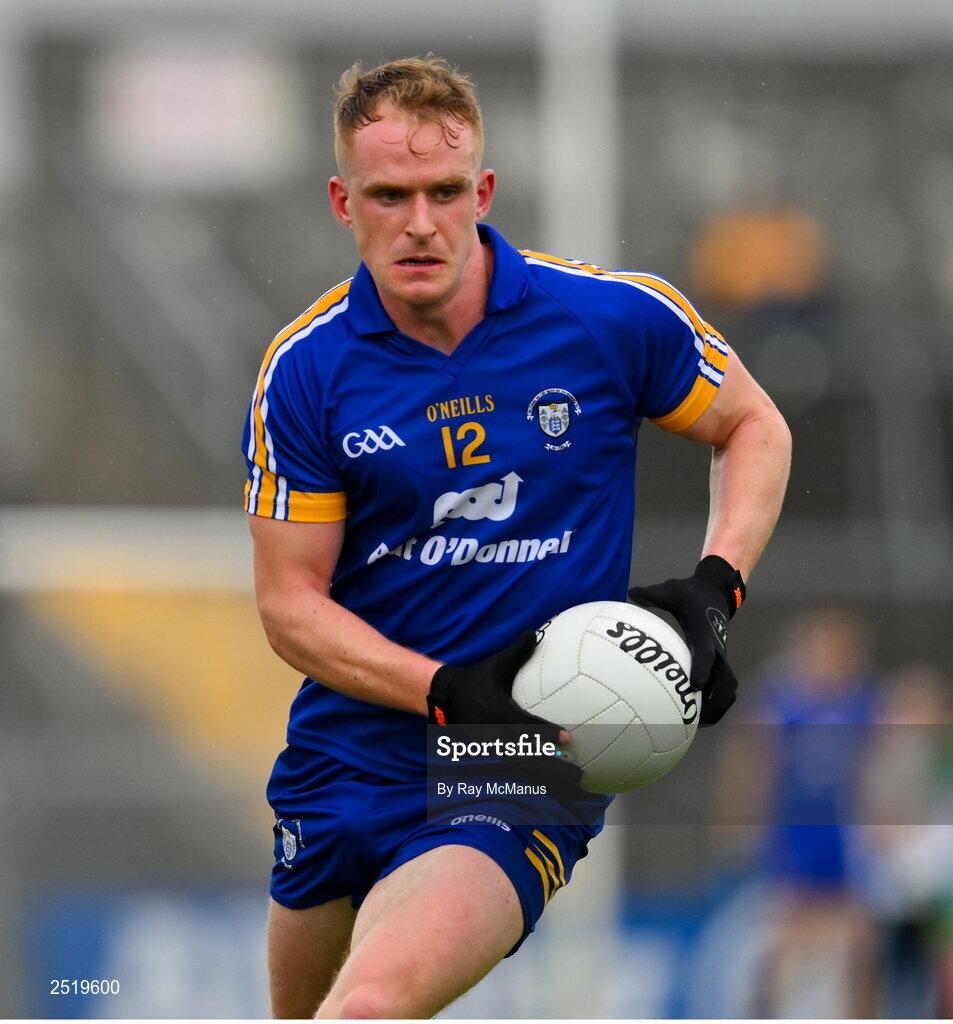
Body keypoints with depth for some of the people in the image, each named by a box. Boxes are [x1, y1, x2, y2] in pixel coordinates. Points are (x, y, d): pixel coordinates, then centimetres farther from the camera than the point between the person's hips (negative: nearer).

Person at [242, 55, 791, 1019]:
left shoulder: (615, 317, -9)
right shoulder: (307, 369, -6)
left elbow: (753, 427, 9)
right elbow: (289, 601, -4)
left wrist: (713, 592, -9)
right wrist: (447, 693, -20)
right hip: (345, 753, 4)